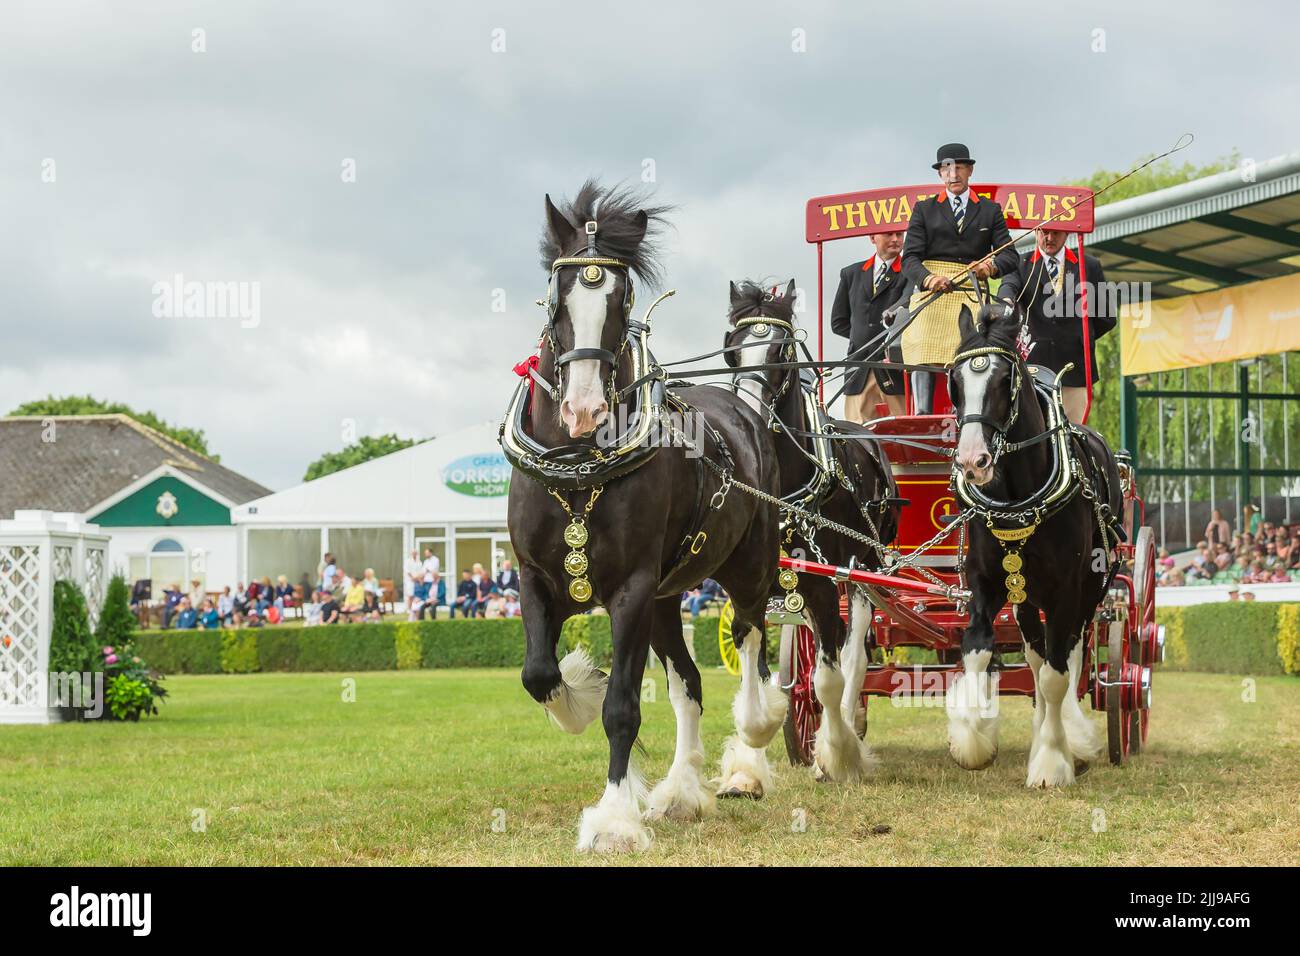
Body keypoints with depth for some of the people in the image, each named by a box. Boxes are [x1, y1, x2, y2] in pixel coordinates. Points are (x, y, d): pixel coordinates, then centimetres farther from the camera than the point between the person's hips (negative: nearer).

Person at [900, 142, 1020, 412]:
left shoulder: (990, 210, 17)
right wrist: (929, 278, -19)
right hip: (930, 293, 0)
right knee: (923, 360, -11)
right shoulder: (924, 209, 15)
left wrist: (992, 266, -17)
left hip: (971, 295, 0)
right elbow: (910, 257, 4)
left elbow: (1011, 256, 8)